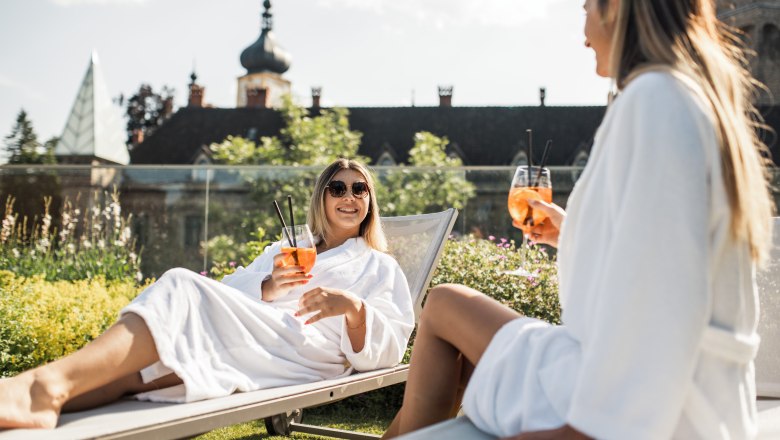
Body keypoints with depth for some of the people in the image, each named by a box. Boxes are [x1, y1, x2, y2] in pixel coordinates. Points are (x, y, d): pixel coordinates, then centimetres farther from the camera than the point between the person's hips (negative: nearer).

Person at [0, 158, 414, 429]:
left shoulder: (381, 268, 23)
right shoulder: (284, 251, 35)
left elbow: (384, 350, 6)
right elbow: (230, 297, 19)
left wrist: (353, 307, -15)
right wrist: (266, 289, -4)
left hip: (302, 354, -4)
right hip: (245, 339, 5)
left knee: (183, 289, -30)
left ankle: (49, 382, -49)